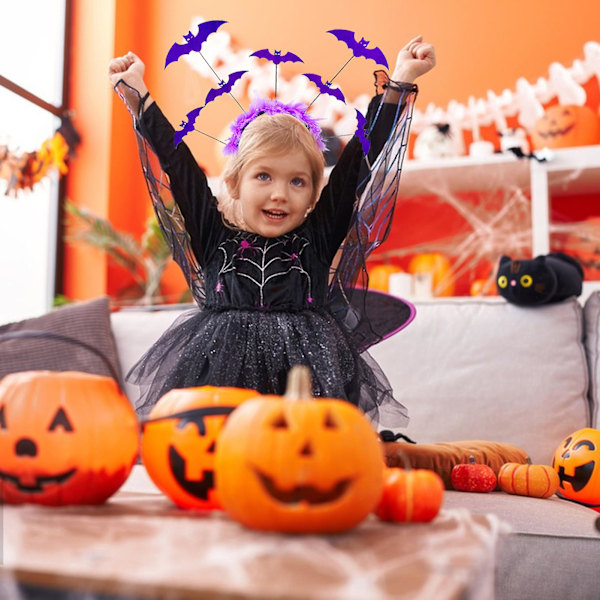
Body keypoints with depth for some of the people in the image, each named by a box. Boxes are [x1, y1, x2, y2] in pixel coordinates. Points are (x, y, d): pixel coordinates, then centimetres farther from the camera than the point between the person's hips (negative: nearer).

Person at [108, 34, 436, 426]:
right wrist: (137, 93, 14)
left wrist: (399, 83, 7)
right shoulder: (214, 236, 6)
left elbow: (362, 160, 6)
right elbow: (175, 162, 10)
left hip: (309, 379, 0)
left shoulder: (319, 239, 5)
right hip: (219, 373, 1)